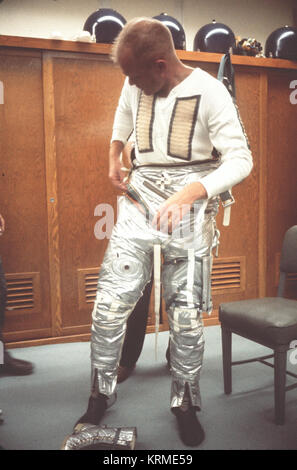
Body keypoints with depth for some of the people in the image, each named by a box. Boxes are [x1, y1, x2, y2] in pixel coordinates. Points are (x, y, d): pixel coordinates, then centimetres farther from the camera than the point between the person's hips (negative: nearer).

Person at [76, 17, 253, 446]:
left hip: (190, 207, -3)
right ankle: (101, 395, 17)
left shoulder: (209, 92, -11)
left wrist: (188, 193, -29)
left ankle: (185, 403, 23)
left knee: (186, 315, 1)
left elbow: (240, 160, -16)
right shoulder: (136, 85, 4)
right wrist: (114, 158, 25)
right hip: (140, 200, 4)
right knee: (110, 304, -4)